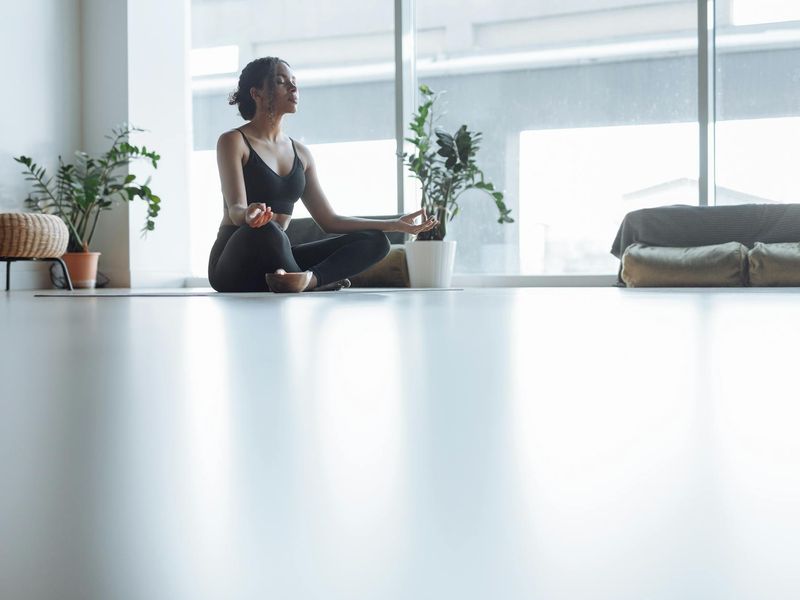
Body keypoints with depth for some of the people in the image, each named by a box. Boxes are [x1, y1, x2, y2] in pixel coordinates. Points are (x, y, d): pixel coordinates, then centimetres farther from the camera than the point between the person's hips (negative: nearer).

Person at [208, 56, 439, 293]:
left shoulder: (300, 153, 17)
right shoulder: (233, 141, -2)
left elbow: (329, 220, 16)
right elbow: (235, 210, -16)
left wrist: (396, 224, 11)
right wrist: (249, 215, -42)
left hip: (276, 261, 6)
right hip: (235, 263, -6)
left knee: (375, 241, -10)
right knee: (266, 230, -41)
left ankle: (309, 278, -36)